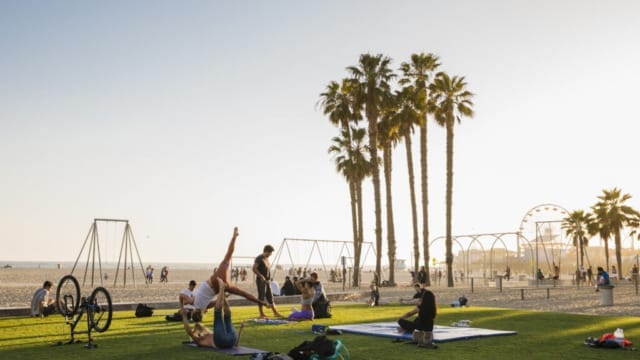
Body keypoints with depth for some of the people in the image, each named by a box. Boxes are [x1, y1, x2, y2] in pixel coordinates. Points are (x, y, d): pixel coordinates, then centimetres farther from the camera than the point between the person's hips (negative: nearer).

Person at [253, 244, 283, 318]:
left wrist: (269, 278, 14)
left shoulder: (267, 259, 15)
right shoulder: (259, 258, -10)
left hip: (267, 281, 8)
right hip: (261, 281, -8)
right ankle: (261, 314, 3)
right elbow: (254, 269, -18)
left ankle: (275, 312, 15)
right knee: (261, 297, -3)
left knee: (270, 297, 11)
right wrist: (261, 276, -23)